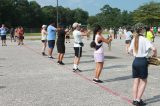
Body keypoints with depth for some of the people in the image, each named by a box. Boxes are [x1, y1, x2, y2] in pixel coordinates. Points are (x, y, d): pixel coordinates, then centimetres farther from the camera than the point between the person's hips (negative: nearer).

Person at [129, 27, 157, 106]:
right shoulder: (144, 40, -11)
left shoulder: (134, 40, 6)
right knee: (143, 82, 7)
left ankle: (135, 100, 17)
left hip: (135, 61, 5)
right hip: (143, 61, -5)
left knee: (136, 81, 13)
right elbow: (153, 49, -19)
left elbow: (130, 50, 16)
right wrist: (154, 54, 0)